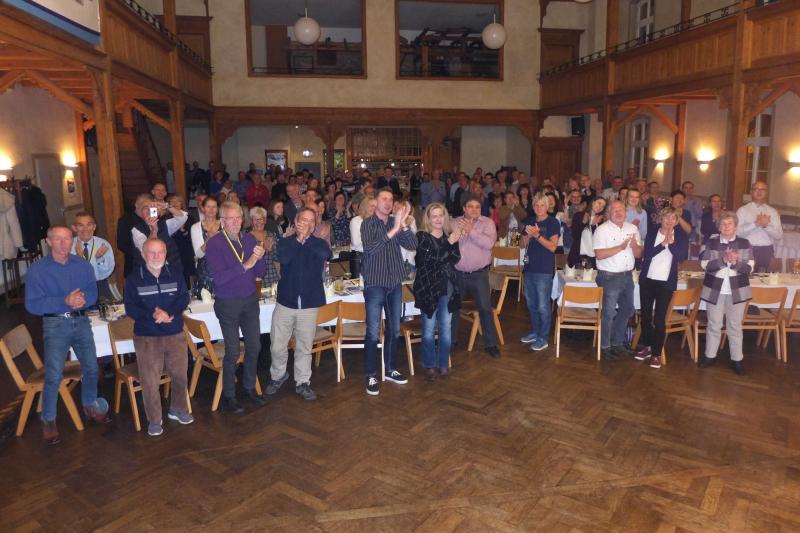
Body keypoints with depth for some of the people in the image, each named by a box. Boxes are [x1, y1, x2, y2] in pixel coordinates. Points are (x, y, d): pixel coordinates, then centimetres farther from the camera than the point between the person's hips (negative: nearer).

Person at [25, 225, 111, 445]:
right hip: (55, 324, -4)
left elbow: (93, 291, 0)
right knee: (53, 376, -8)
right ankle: (48, 420, 11)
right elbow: (32, 304, -13)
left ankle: (90, 406, 34)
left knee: (91, 368, 11)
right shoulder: (36, 270, -8)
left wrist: (83, 299, -23)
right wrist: (64, 301, -24)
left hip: (81, 321, 4)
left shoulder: (83, 265, 3)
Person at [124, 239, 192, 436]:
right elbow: (131, 308, -8)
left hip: (175, 334, 3)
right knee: (150, 381, -1)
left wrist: (168, 313, -21)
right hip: (147, 337, -3)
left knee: (180, 375, 11)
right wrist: (152, 315, -24)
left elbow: (183, 299, -3)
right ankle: (154, 420, 14)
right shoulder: (134, 279, -3)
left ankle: (178, 409, 33)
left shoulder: (175, 276, 5)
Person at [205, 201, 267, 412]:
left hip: (250, 300, 5)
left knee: (254, 347, 12)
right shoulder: (214, 244, -12)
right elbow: (219, 278, -21)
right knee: (233, 352, 1)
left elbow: (260, 272, 3)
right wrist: (245, 265, -26)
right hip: (228, 303, -5)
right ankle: (228, 396, 18)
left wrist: (259, 259, -17)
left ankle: (249, 388, 30)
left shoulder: (249, 239, 3)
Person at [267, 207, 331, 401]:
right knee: (277, 346, 6)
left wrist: (306, 237, -16)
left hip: (309, 304, 0)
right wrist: (298, 238, -16)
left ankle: (302, 383, 23)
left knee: (304, 347, 8)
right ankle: (278, 376, 31)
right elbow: (283, 258, -18)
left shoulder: (319, 243, 4)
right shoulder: (285, 242, 4)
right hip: (285, 302, 0)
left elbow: (325, 253, -20)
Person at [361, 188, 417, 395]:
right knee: (373, 332, -2)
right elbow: (369, 249, -24)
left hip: (395, 284, 5)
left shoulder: (396, 222, 5)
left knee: (394, 330, 14)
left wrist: (403, 224, -21)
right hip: (375, 285, -5)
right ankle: (371, 376, 10)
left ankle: (390, 369, 29)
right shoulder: (368, 224, -7)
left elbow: (412, 245, -6)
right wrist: (393, 230, -31)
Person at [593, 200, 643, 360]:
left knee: (627, 310, 17)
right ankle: (605, 347, 13)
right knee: (608, 313, 0)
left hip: (627, 275, 7)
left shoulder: (632, 229, 8)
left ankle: (617, 343, 33)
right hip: (609, 277, -6)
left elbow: (638, 254, 8)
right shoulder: (602, 230, -9)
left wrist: (634, 245, -13)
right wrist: (620, 247, -23)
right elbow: (599, 254, -18)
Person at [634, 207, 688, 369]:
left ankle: (656, 353, 4)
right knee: (645, 315, 10)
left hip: (666, 282, -2)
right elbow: (646, 254, -9)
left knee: (659, 318, -5)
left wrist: (671, 242, -23)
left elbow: (681, 255, -12)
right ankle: (647, 347, 26)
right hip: (647, 279, 2)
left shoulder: (681, 236, 2)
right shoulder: (651, 234, 3)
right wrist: (663, 243, -16)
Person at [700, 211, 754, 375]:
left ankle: (736, 360, 16)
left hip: (737, 291, 0)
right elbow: (705, 265, -8)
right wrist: (723, 260, -22)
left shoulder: (745, 243, 1)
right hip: (715, 290, 0)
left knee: (735, 326, 7)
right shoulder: (711, 243, 1)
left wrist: (736, 263, -23)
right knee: (714, 325, 9)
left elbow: (749, 268, -4)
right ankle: (710, 356, 20)